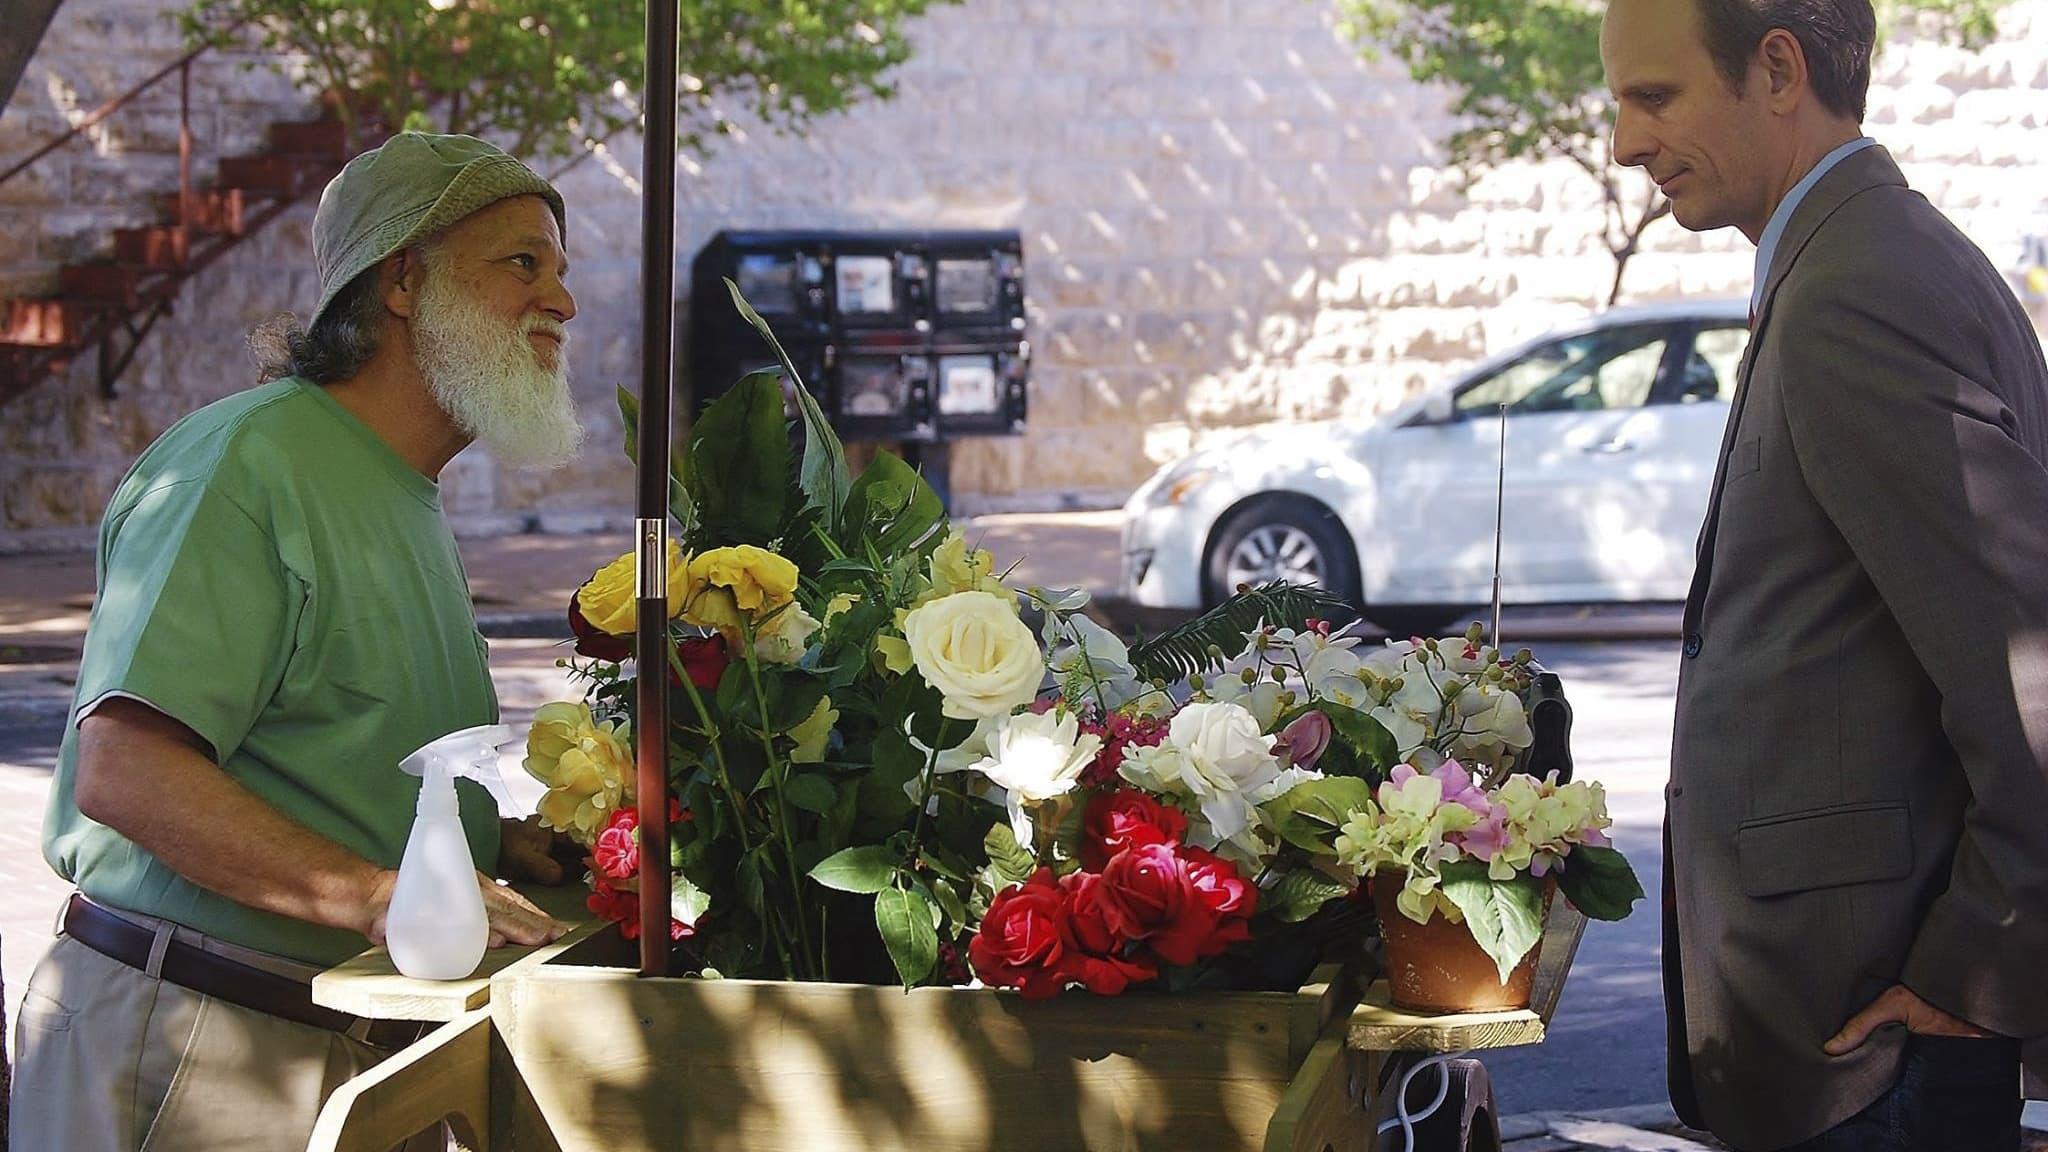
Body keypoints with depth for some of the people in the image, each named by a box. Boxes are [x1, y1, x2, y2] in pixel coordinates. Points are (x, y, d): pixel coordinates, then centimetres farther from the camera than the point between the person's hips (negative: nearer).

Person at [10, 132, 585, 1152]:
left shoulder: (411, 505, 20)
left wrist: (497, 844, 8)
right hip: (192, 1040, -9)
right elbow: (124, 774, -24)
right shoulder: (247, 463, -14)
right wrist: (379, 895, -29)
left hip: (362, 1052, 9)